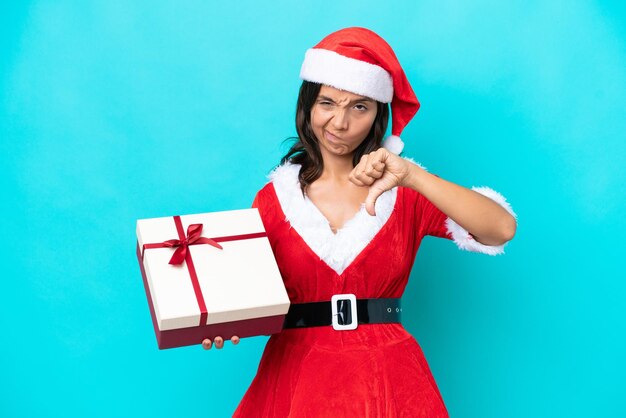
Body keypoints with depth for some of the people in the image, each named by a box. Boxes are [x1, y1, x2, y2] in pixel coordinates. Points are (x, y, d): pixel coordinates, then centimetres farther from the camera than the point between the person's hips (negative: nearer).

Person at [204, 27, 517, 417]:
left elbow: (501, 230, -14)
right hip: (297, 378, 0)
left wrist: (411, 177, -23)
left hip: (389, 381, 0)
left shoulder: (406, 192, 1)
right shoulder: (274, 198, 3)